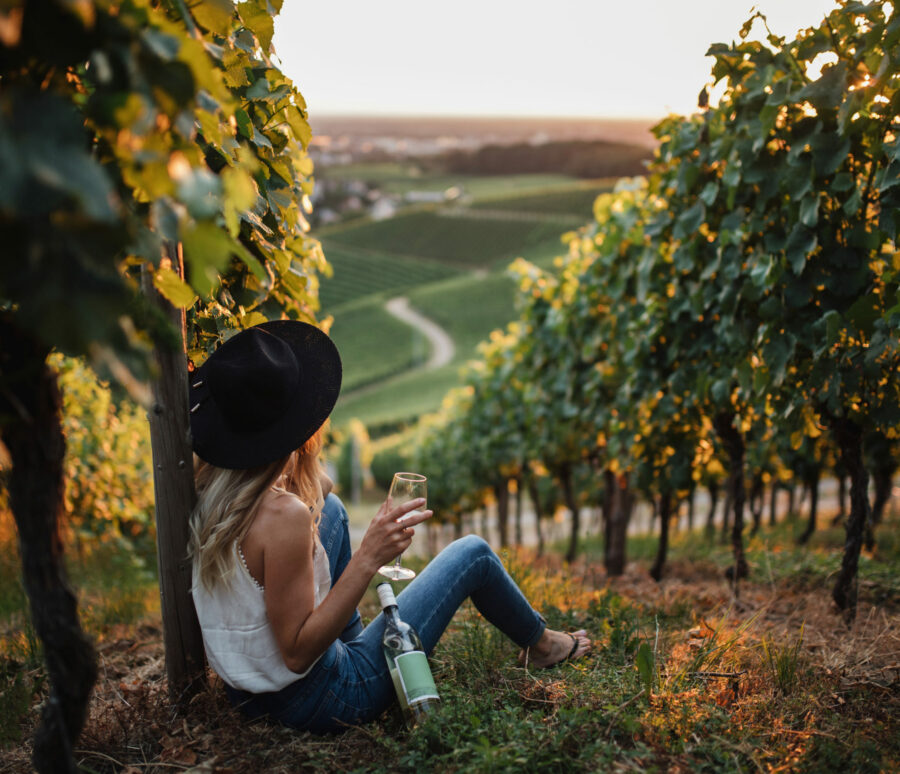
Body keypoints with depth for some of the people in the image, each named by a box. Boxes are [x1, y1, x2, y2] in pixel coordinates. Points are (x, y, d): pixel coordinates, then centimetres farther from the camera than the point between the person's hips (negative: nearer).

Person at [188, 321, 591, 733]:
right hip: (317, 703, -7)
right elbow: (297, 653, -27)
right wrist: (368, 559, -31)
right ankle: (539, 644, 35)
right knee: (472, 552, 4)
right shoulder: (283, 514, -32)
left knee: (330, 507, 20)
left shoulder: (206, 488, -8)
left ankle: (351, 638, 34)